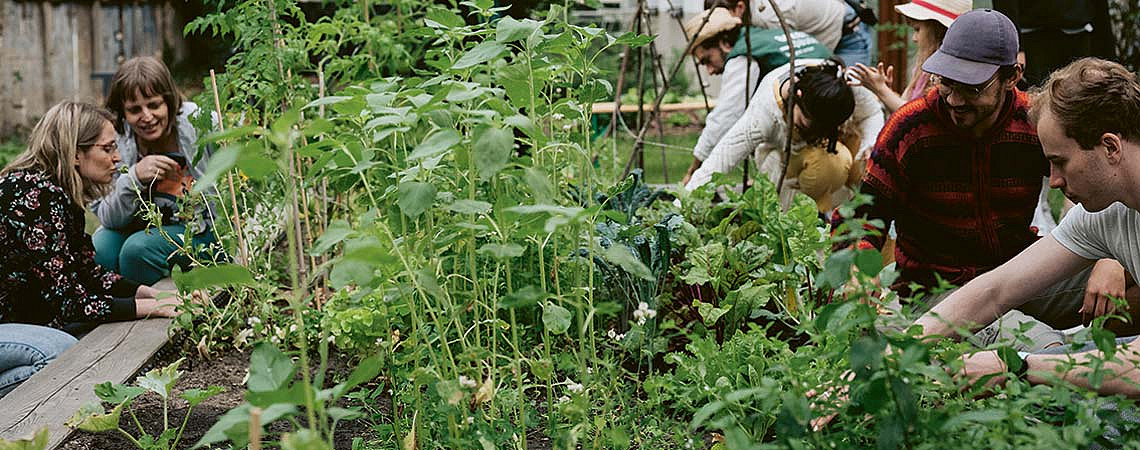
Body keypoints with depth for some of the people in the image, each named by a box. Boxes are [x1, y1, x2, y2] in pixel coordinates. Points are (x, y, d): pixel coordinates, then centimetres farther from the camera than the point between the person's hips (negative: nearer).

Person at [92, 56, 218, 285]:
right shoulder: (116, 141, -7)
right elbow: (107, 218, -8)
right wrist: (134, 178, -26)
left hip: (201, 229, -3)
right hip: (144, 225, 4)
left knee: (138, 249, -28)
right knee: (100, 248, -23)